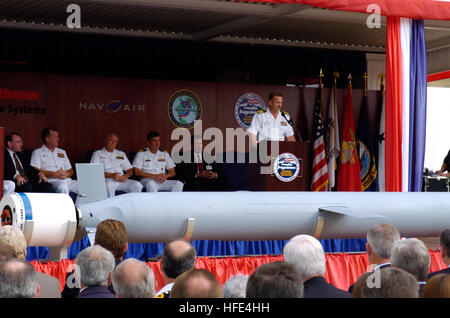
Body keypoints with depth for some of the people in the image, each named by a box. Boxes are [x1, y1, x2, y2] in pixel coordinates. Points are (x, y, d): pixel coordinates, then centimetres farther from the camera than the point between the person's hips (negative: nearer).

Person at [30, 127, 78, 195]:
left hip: (67, 181, 5)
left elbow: (71, 171, 26)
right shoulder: (37, 152, 12)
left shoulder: (62, 152, 28)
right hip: (51, 181, -5)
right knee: (63, 186, -40)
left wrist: (67, 174, 0)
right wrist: (54, 174, -12)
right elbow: (35, 171, -3)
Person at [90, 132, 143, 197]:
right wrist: (111, 175, -16)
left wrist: (126, 176, -5)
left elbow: (130, 170, 22)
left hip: (121, 180, 4)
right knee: (109, 186, -40)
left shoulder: (121, 154, 27)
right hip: (107, 180, -4)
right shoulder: (97, 154, 14)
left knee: (138, 185, -25)